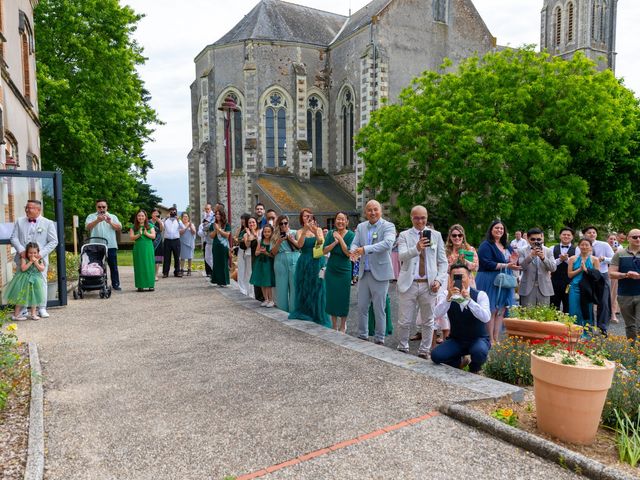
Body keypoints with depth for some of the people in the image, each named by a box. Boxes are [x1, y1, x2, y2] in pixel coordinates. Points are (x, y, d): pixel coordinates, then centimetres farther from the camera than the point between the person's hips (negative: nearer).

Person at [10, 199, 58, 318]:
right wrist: (21, 250, -10)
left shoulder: (48, 223, 3)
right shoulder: (20, 221, 12)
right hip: (22, 258, 3)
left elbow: (53, 241, 0)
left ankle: (42, 309, 9)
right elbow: (14, 238, 8)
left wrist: (41, 254, -11)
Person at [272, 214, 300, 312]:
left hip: (294, 261, -2)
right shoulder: (275, 236, 12)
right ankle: (282, 310, 12)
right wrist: (278, 242, -8)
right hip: (280, 262, 2)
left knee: (294, 286, -3)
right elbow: (273, 252, 6)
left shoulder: (294, 233, 8)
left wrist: (293, 240, -12)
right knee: (282, 286, 3)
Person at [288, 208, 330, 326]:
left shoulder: (319, 229, 3)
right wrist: (305, 230, -26)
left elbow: (322, 244, -14)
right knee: (304, 289, 7)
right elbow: (299, 245, -14)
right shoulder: (300, 232, 5)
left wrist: (315, 233, -31)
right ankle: (304, 315, 19)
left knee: (317, 290, 3)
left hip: (317, 263, -1)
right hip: (304, 263, 1)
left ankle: (318, 316, 13)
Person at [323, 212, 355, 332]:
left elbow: (349, 253, -17)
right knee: (332, 297, 8)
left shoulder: (351, 235, -7)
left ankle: (343, 326, 22)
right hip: (331, 269, 3)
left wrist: (340, 239, -19)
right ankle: (334, 325, 22)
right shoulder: (330, 233, 1)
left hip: (344, 270, -3)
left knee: (343, 297, 5)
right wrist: (335, 242, -18)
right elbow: (324, 251, -7)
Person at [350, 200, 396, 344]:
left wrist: (365, 249, -31)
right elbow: (354, 243, 1)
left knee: (379, 309, 4)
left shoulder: (388, 226, -7)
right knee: (361, 307, 12)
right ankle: (362, 336, 27)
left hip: (380, 273, -5)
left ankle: (379, 339, 17)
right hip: (363, 273, 5)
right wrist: (354, 252, -23)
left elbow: (388, 243, -24)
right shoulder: (361, 227, 10)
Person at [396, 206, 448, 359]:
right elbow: (402, 256, -15)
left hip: (429, 285, 2)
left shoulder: (436, 235, 8)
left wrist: (439, 280, -6)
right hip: (409, 284, -1)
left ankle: (424, 352, 25)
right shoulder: (404, 235, 3)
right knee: (405, 321, 4)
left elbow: (443, 262, 8)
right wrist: (416, 248, -34)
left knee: (428, 321, 10)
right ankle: (402, 349, 24)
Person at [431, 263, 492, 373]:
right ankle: (460, 361, 13)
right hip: (456, 340, 2)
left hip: (478, 339, -2)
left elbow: (486, 318, -28)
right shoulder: (445, 294, -7)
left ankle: (474, 368, 3)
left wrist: (468, 299, -39)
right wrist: (449, 297, -41)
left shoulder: (480, 295, -12)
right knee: (436, 356, -21)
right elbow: (438, 314, -24)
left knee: (479, 352, -35)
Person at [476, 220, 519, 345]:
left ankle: (496, 339, 13)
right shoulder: (486, 245, -7)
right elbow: (487, 264, -18)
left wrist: (514, 262, -4)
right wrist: (506, 265, -22)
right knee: (491, 311, -4)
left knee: (501, 311, 5)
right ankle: (491, 340, 4)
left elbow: (513, 265, 20)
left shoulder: (507, 247, 17)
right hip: (490, 282, -7)